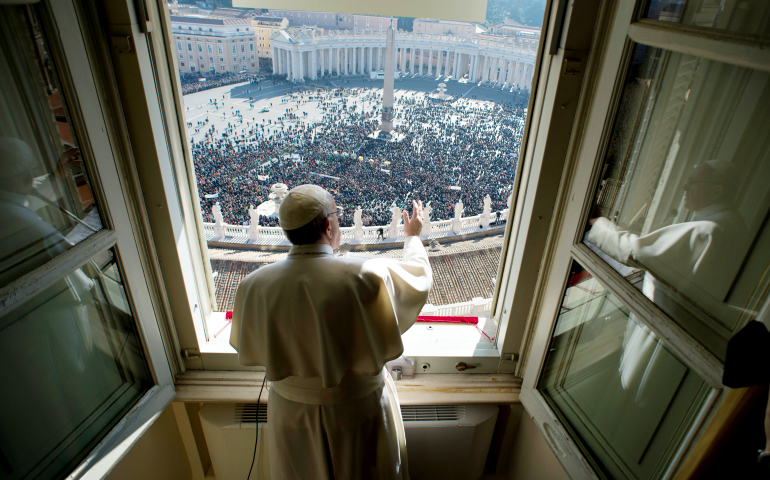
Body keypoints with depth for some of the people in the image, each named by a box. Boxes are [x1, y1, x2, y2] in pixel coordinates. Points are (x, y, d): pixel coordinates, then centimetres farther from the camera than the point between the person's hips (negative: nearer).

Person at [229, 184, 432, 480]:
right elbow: (418, 276, -7)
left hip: (291, 411, 2)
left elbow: (246, 347, -2)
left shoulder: (253, 286, -21)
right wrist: (413, 236, 11)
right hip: (359, 409, -2)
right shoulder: (368, 278, -29)